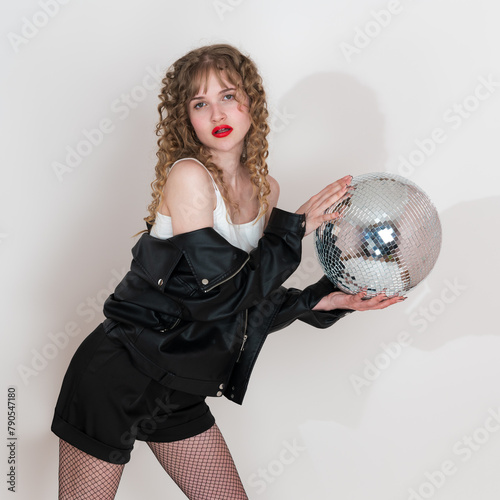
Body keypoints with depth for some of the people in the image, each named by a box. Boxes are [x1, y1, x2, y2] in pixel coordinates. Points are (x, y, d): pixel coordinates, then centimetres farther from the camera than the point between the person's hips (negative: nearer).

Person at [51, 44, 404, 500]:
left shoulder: (264, 189, 4)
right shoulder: (187, 175, -17)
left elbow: (253, 305, 9)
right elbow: (216, 294, -23)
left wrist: (325, 300, -1)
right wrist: (293, 229, -14)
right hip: (120, 375, -6)